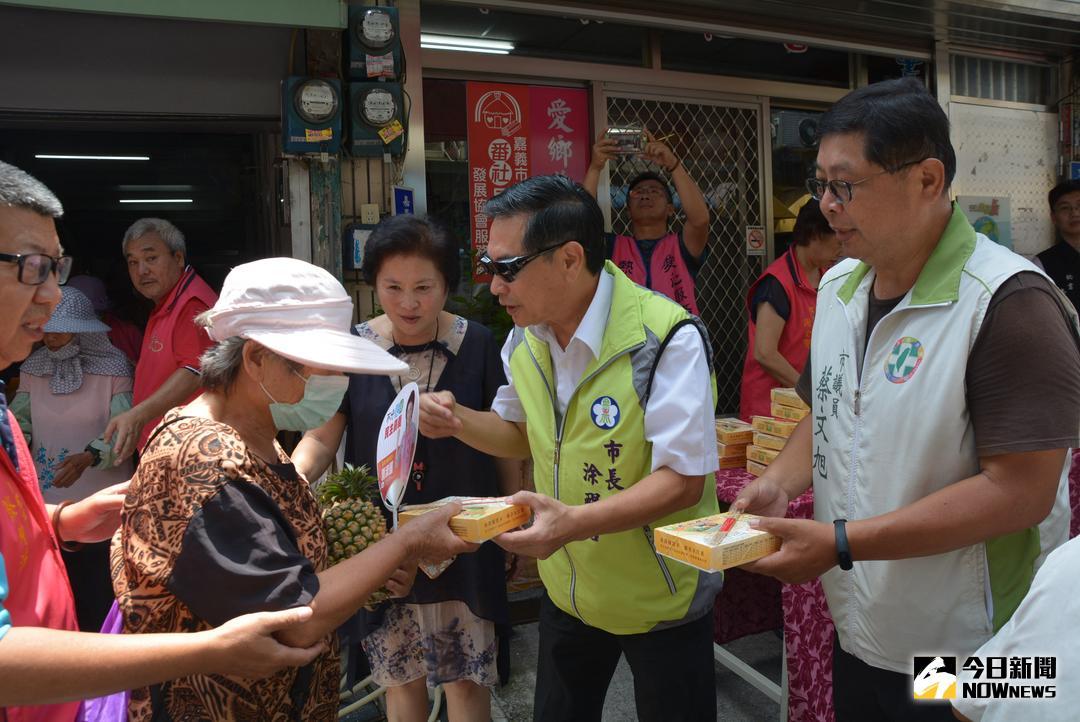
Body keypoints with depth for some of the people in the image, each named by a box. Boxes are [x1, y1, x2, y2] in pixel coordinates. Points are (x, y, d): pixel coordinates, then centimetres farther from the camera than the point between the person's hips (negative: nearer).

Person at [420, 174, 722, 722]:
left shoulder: (667, 338, -26)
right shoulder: (525, 338, -4)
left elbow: (684, 480, -27)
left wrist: (574, 522, -39)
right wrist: (459, 422, -9)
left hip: (660, 599, -5)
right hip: (566, 589, 6)